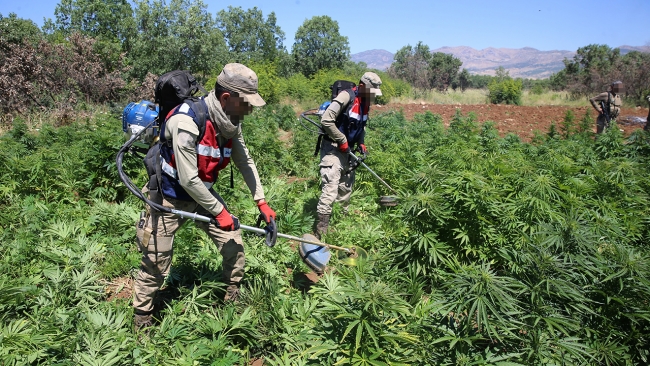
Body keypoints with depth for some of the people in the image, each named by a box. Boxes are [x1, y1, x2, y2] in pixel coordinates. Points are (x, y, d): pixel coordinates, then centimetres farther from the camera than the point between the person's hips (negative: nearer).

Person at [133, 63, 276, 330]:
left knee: (234, 243, 5)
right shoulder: (186, 122, -31)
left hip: (202, 192, 7)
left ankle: (233, 296, 29)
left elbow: (244, 161, 5)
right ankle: (141, 322, 25)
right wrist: (219, 211, -19)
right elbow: (188, 180, -28)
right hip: (169, 198, -6)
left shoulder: (231, 122, -7)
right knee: (155, 265, 2)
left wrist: (261, 201, 2)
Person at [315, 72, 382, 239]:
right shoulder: (347, 96, -18)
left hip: (346, 150, 9)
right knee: (331, 187, -14)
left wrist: (361, 143, 9)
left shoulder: (364, 102, 9)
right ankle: (321, 229, -12)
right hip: (333, 148, -9)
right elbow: (326, 120, -23)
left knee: (346, 186, 18)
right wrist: (342, 140, -18)